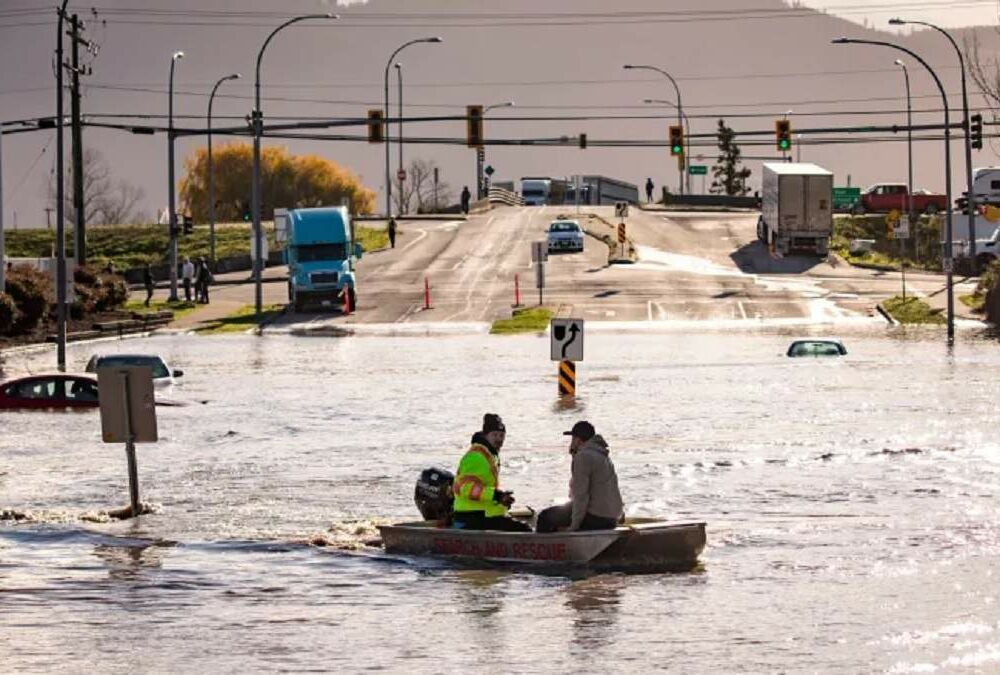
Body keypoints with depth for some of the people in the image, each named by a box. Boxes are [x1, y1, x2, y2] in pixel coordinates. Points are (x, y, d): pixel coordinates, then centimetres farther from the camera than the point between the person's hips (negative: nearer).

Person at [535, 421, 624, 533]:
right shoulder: (602, 454, 16)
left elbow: (581, 495, -19)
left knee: (545, 518, 0)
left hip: (597, 518, -10)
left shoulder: (583, 456, -15)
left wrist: (574, 526, -15)